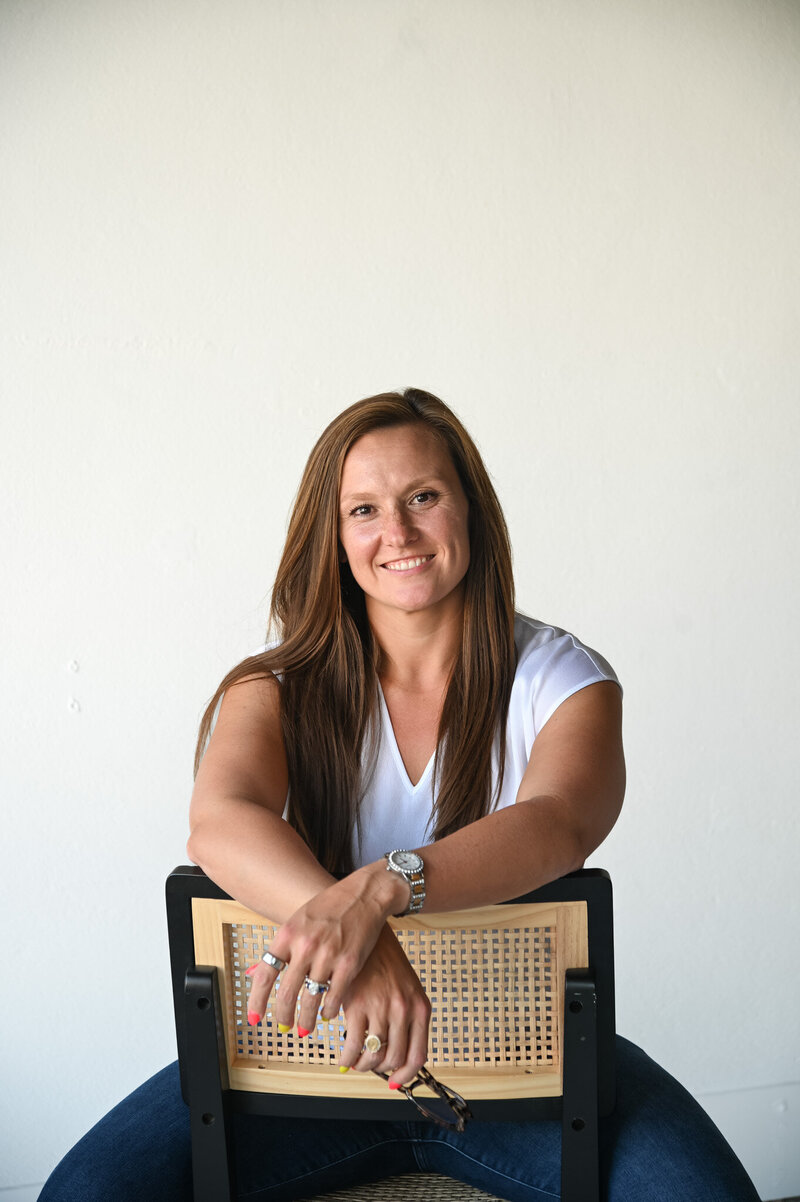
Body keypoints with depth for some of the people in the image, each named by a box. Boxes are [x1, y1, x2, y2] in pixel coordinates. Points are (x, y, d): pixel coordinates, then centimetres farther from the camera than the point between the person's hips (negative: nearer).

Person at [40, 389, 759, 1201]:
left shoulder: (561, 676, -4)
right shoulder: (281, 686, -2)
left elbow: (557, 825, -24)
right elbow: (219, 821, -21)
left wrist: (379, 888, -42)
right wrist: (354, 946, -39)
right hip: (317, 1050, 1)